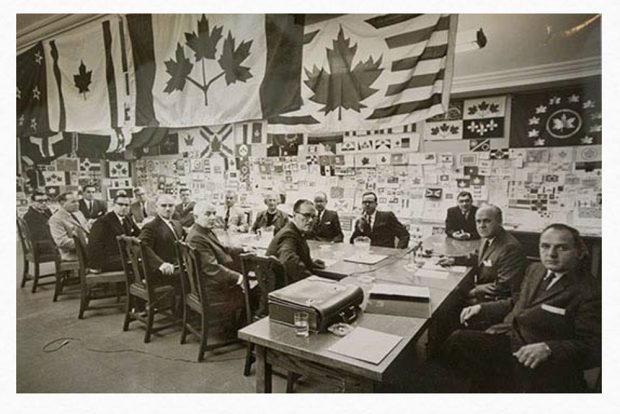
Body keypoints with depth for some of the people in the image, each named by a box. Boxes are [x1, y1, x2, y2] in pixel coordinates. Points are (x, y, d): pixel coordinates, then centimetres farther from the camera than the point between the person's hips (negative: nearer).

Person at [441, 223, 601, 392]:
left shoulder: (589, 293, -12)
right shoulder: (535, 269, 12)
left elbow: (592, 347, -14)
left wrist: (548, 349, -29)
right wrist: (481, 308, 11)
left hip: (540, 362, -6)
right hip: (506, 338, 7)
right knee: (457, 340, -14)